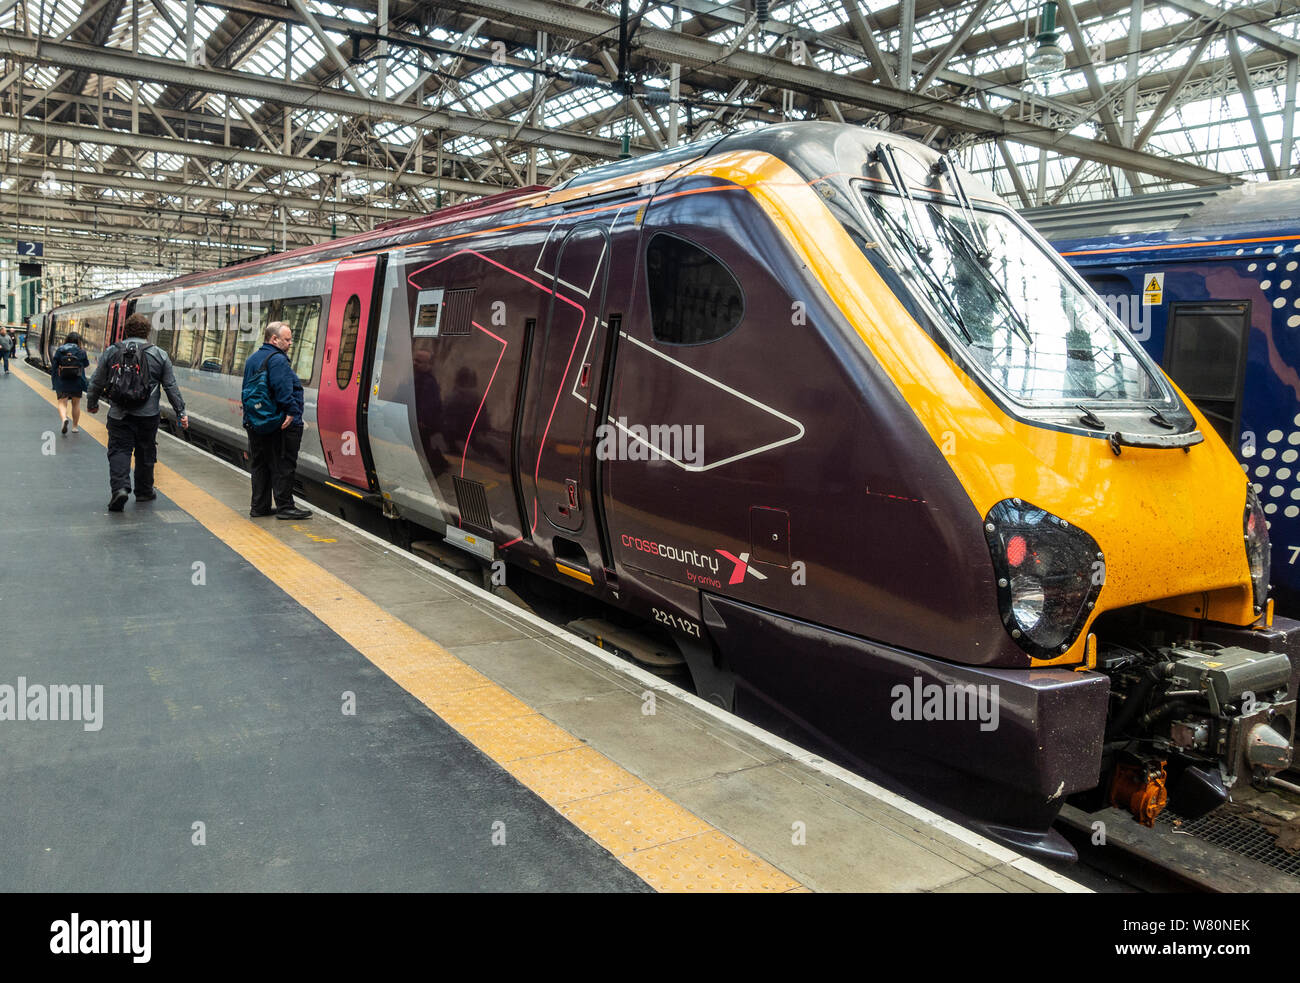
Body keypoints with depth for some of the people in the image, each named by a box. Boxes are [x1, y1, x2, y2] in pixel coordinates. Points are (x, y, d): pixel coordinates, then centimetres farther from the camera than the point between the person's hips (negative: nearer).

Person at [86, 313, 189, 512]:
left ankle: (120, 488, -18)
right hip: (148, 414, 0)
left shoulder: (111, 352, 2)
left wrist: (92, 403, 24)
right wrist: (181, 412, 8)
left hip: (119, 414, 0)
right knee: (146, 453, 12)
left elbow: (97, 382, 8)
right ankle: (144, 492, 22)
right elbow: (171, 387, 2)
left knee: (119, 450, 1)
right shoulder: (159, 355, 1)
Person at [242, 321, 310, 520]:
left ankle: (259, 506, 18)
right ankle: (285, 507, 3)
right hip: (281, 426, -9)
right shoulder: (277, 360, -15)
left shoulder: (252, 359, 17)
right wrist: (292, 412, -23)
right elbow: (283, 390, -27)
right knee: (283, 466, -2)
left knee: (260, 465, 14)